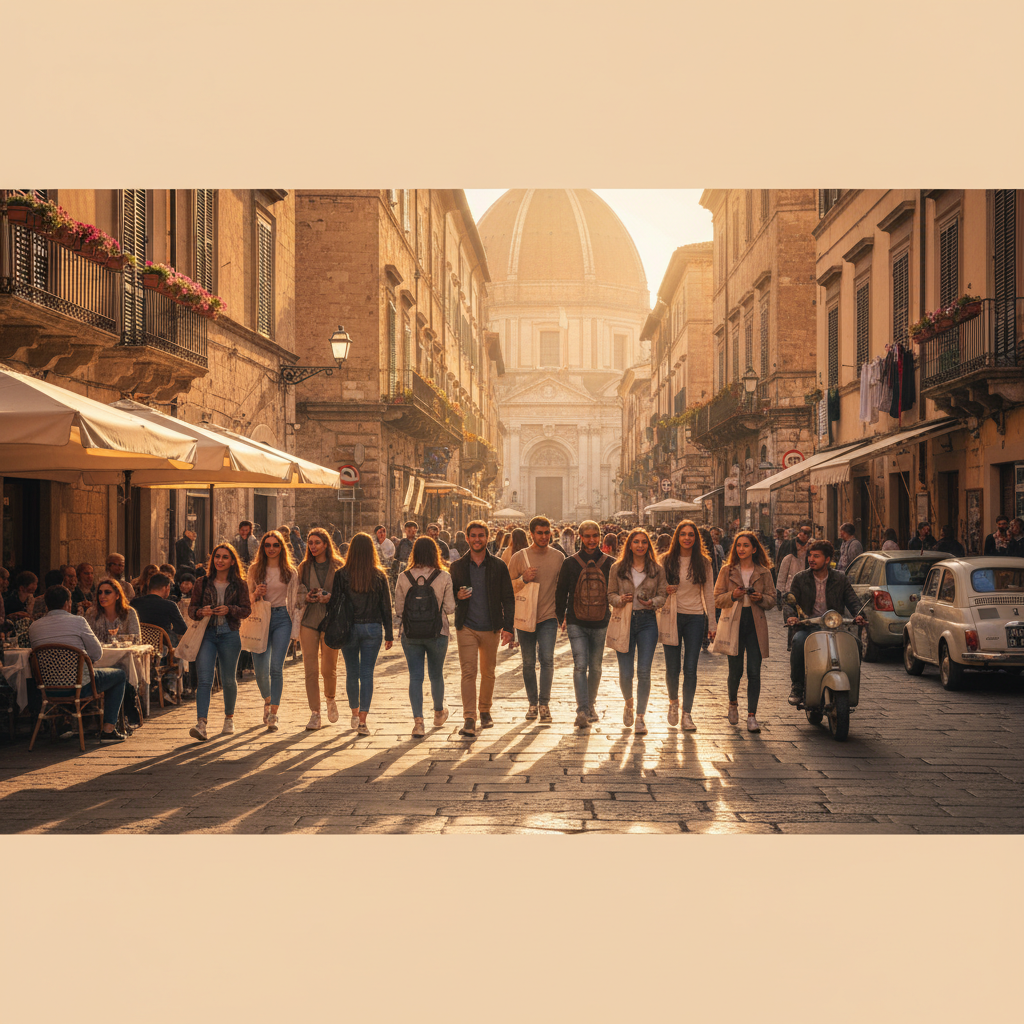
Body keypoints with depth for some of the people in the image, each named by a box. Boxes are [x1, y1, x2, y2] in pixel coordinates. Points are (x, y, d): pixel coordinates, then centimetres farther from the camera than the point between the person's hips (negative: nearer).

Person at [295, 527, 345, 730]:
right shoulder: (304, 567, 9)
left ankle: (330, 698, 34)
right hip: (309, 620, 2)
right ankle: (315, 713, 2)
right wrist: (307, 598, -9)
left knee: (328, 668, 3)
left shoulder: (338, 566, 1)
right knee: (311, 668, -4)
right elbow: (298, 593, 12)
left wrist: (328, 597, -16)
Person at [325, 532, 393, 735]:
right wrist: (389, 634, 8)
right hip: (372, 628, 0)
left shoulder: (342, 574, -6)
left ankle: (354, 713, 30)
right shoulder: (379, 576, -3)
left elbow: (334, 604, -6)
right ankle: (362, 721, -3)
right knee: (367, 674, 2)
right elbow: (386, 607, 0)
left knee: (352, 673, 16)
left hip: (349, 628, 0)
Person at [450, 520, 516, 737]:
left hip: (491, 628, 1)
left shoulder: (498, 566, 2)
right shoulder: (458, 566, 4)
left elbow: (508, 598, 3)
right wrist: (458, 596, -10)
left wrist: (508, 626, -5)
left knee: (488, 672, 11)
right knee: (468, 672, -9)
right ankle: (469, 719, -11)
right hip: (466, 627, -1)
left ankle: (485, 710, 28)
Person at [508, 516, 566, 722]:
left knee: (547, 659, -11)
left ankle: (544, 703, 0)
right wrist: (523, 579, -14)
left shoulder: (558, 557, 5)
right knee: (528, 663, 7)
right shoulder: (519, 557, 1)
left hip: (549, 616, 0)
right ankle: (532, 703, 20)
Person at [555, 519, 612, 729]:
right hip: (576, 624, -2)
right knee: (580, 665, -12)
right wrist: (561, 616, 9)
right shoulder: (570, 563, 0)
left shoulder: (610, 563, 3)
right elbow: (561, 592, 8)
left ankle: (590, 706, 27)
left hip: (600, 624, 2)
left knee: (595, 667, 10)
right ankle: (582, 711, -16)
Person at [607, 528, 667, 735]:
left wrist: (652, 602, -14)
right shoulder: (617, 568, 4)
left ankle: (640, 717, 5)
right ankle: (629, 703, 33)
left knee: (644, 672, -7)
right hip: (624, 621, 0)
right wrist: (620, 600, -13)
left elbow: (663, 594, 6)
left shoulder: (657, 569, 5)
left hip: (647, 621, 0)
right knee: (625, 673, 0)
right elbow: (610, 594, 8)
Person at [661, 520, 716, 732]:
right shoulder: (667, 561, 2)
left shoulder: (703, 562, 3)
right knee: (672, 667, 3)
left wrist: (711, 623, 4)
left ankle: (687, 713, 5)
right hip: (672, 617, 0)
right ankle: (673, 701, 31)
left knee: (690, 668, -4)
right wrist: (664, 592, -12)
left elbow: (709, 593, 7)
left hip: (695, 618, 0)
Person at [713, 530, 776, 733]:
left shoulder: (763, 572, 7)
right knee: (735, 671, 5)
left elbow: (772, 600, 8)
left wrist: (761, 598, -13)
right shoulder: (727, 571, 6)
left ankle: (751, 716, -3)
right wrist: (732, 595, -15)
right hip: (734, 625, 0)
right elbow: (717, 599, 4)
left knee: (754, 672, -6)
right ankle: (733, 703, 33)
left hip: (755, 626, 0)